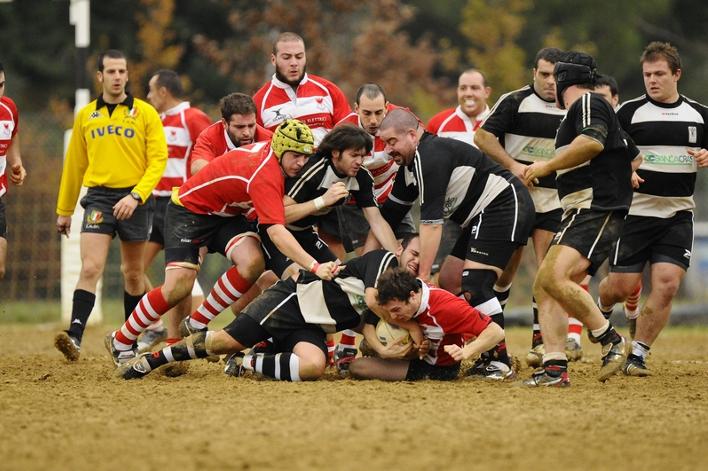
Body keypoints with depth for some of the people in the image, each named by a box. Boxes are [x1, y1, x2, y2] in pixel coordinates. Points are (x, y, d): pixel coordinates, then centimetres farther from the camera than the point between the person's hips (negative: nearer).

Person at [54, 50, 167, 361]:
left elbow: (158, 160, -5)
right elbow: (74, 166, 17)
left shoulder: (145, 113, 1)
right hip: (98, 197, 1)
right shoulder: (85, 116, 9)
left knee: (133, 273, 11)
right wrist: (63, 210, 20)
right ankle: (75, 337, -24)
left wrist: (136, 196, -18)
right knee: (90, 268, -16)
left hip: (134, 199, -1)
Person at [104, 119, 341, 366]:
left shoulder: (271, 148, -10)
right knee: (178, 286, -17)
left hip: (228, 214, 8)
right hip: (188, 209, -8)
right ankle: (121, 341, 5)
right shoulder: (265, 173, -35)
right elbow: (276, 232, -43)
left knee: (252, 262, -19)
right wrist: (314, 267, -50)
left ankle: (196, 325, -3)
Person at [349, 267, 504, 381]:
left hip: (442, 369, -7)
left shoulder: (447, 306, -34)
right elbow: (369, 325, -12)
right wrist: (383, 351, -31)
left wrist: (466, 352, -48)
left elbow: (496, 332, -33)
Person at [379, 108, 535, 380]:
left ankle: (500, 362, -16)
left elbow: (432, 221, -24)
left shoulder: (430, 156, -19)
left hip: (506, 206, -11)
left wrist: (423, 275, -25)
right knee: (448, 282, 9)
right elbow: (389, 215, 21)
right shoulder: (410, 165, 13)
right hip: (482, 216, 11)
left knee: (473, 284, -20)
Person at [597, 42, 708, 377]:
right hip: (634, 212, -2)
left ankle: (638, 355, -1)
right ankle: (602, 310, 36)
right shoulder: (629, 112, -1)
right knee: (622, 286, -2)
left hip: (678, 216, 2)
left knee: (667, 285, -12)